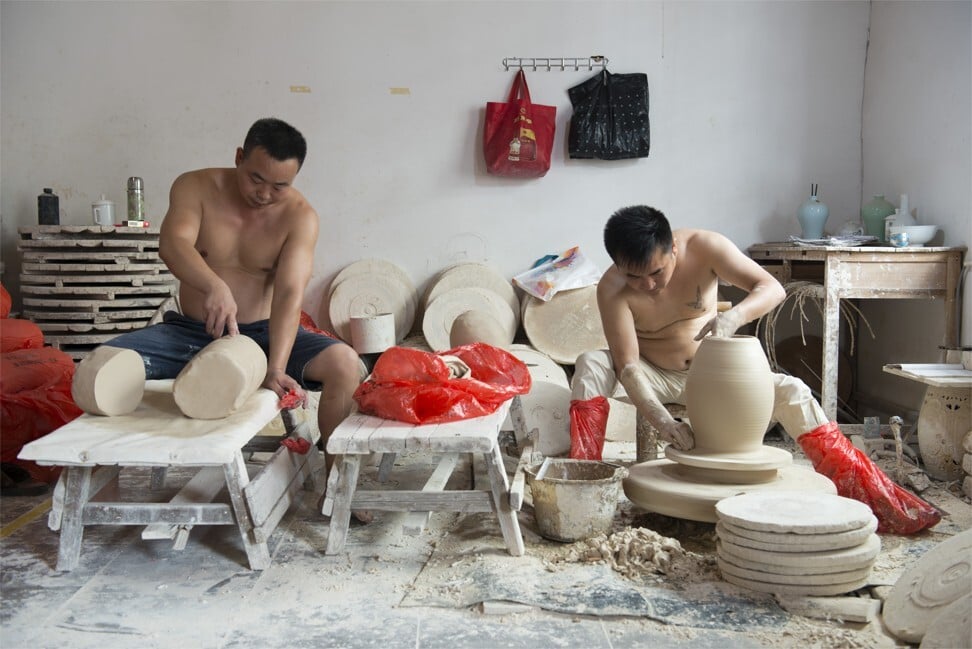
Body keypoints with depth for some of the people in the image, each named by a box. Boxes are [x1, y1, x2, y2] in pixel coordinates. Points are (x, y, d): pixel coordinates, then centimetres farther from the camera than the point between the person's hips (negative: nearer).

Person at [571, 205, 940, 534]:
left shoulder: (702, 247, -21)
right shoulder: (612, 289, -25)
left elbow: (772, 288, -24)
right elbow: (627, 366, -28)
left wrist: (734, 316, -44)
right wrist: (662, 421, -41)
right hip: (654, 376, -1)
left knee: (791, 391, -18)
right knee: (590, 366, -31)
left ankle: (875, 497, -15)